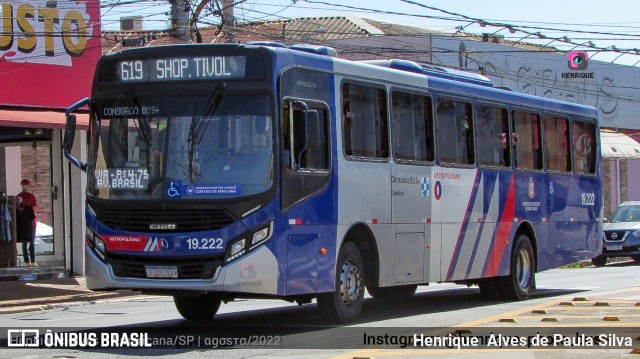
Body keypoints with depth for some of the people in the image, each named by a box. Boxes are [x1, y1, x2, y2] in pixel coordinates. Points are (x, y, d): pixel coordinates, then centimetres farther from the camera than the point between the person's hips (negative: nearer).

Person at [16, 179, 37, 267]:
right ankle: (33, 261, -6)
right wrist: (34, 217, 3)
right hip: (30, 220, -3)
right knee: (32, 242, 1)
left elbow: (16, 209, 2)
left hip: (21, 222, 3)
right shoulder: (31, 196, -6)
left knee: (24, 242, 7)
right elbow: (34, 208, -6)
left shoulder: (18, 196, 3)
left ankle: (27, 261, 3)